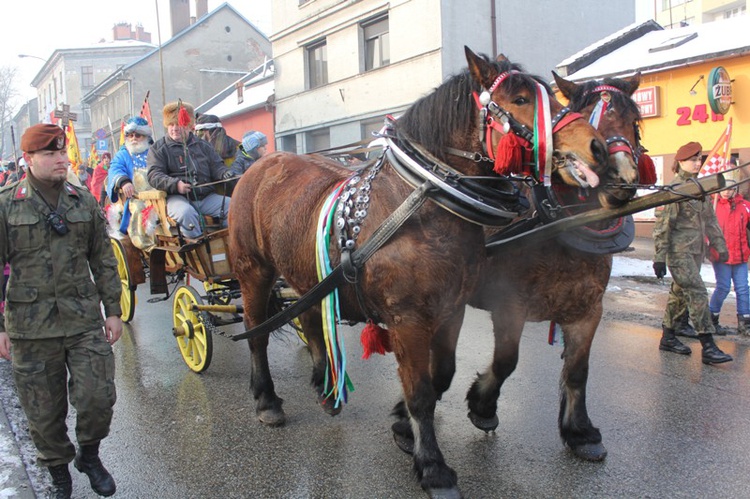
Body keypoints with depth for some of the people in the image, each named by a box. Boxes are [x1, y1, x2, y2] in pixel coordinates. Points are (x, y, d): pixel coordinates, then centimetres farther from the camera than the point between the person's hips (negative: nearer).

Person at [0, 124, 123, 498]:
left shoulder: (85, 202, 5)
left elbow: (104, 262, 9)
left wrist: (113, 310, 7)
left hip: (85, 320, 2)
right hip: (31, 329, -2)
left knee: (98, 397, 0)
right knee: (44, 411, 10)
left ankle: (89, 455, 29)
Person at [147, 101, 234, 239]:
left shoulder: (203, 145, 21)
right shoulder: (158, 149, 9)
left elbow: (216, 166, 18)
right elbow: (154, 175, -2)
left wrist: (225, 174, -8)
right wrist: (175, 184, -22)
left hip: (207, 196, 4)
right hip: (177, 197, -4)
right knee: (186, 213, -38)